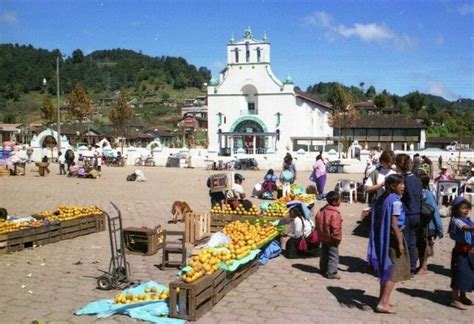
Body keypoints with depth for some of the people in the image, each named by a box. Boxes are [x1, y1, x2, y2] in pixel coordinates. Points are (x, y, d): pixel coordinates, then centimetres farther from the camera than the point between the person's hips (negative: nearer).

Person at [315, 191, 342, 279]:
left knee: (324, 255, 20)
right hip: (331, 239, -8)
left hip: (323, 237, 8)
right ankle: (331, 273, 4)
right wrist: (337, 238, -13)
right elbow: (335, 228, -26)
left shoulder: (322, 210, 2)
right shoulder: (335, 213, -25)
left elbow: (318, 223, 10)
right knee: (333, 256, 2)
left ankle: (323, 269, 30)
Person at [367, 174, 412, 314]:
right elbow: (394, 224, -21)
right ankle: (383, 303, -3)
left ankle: (383, 299, 29)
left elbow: (377, 221, 10)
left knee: (386, 269, 19)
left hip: (382, 237, 9)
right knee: (394, 271, -1)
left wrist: (380, 238, 17)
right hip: (392, 237, -9)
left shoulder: (382, 198, 8)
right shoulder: (395, 201, -18)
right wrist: (400, 243, -17)